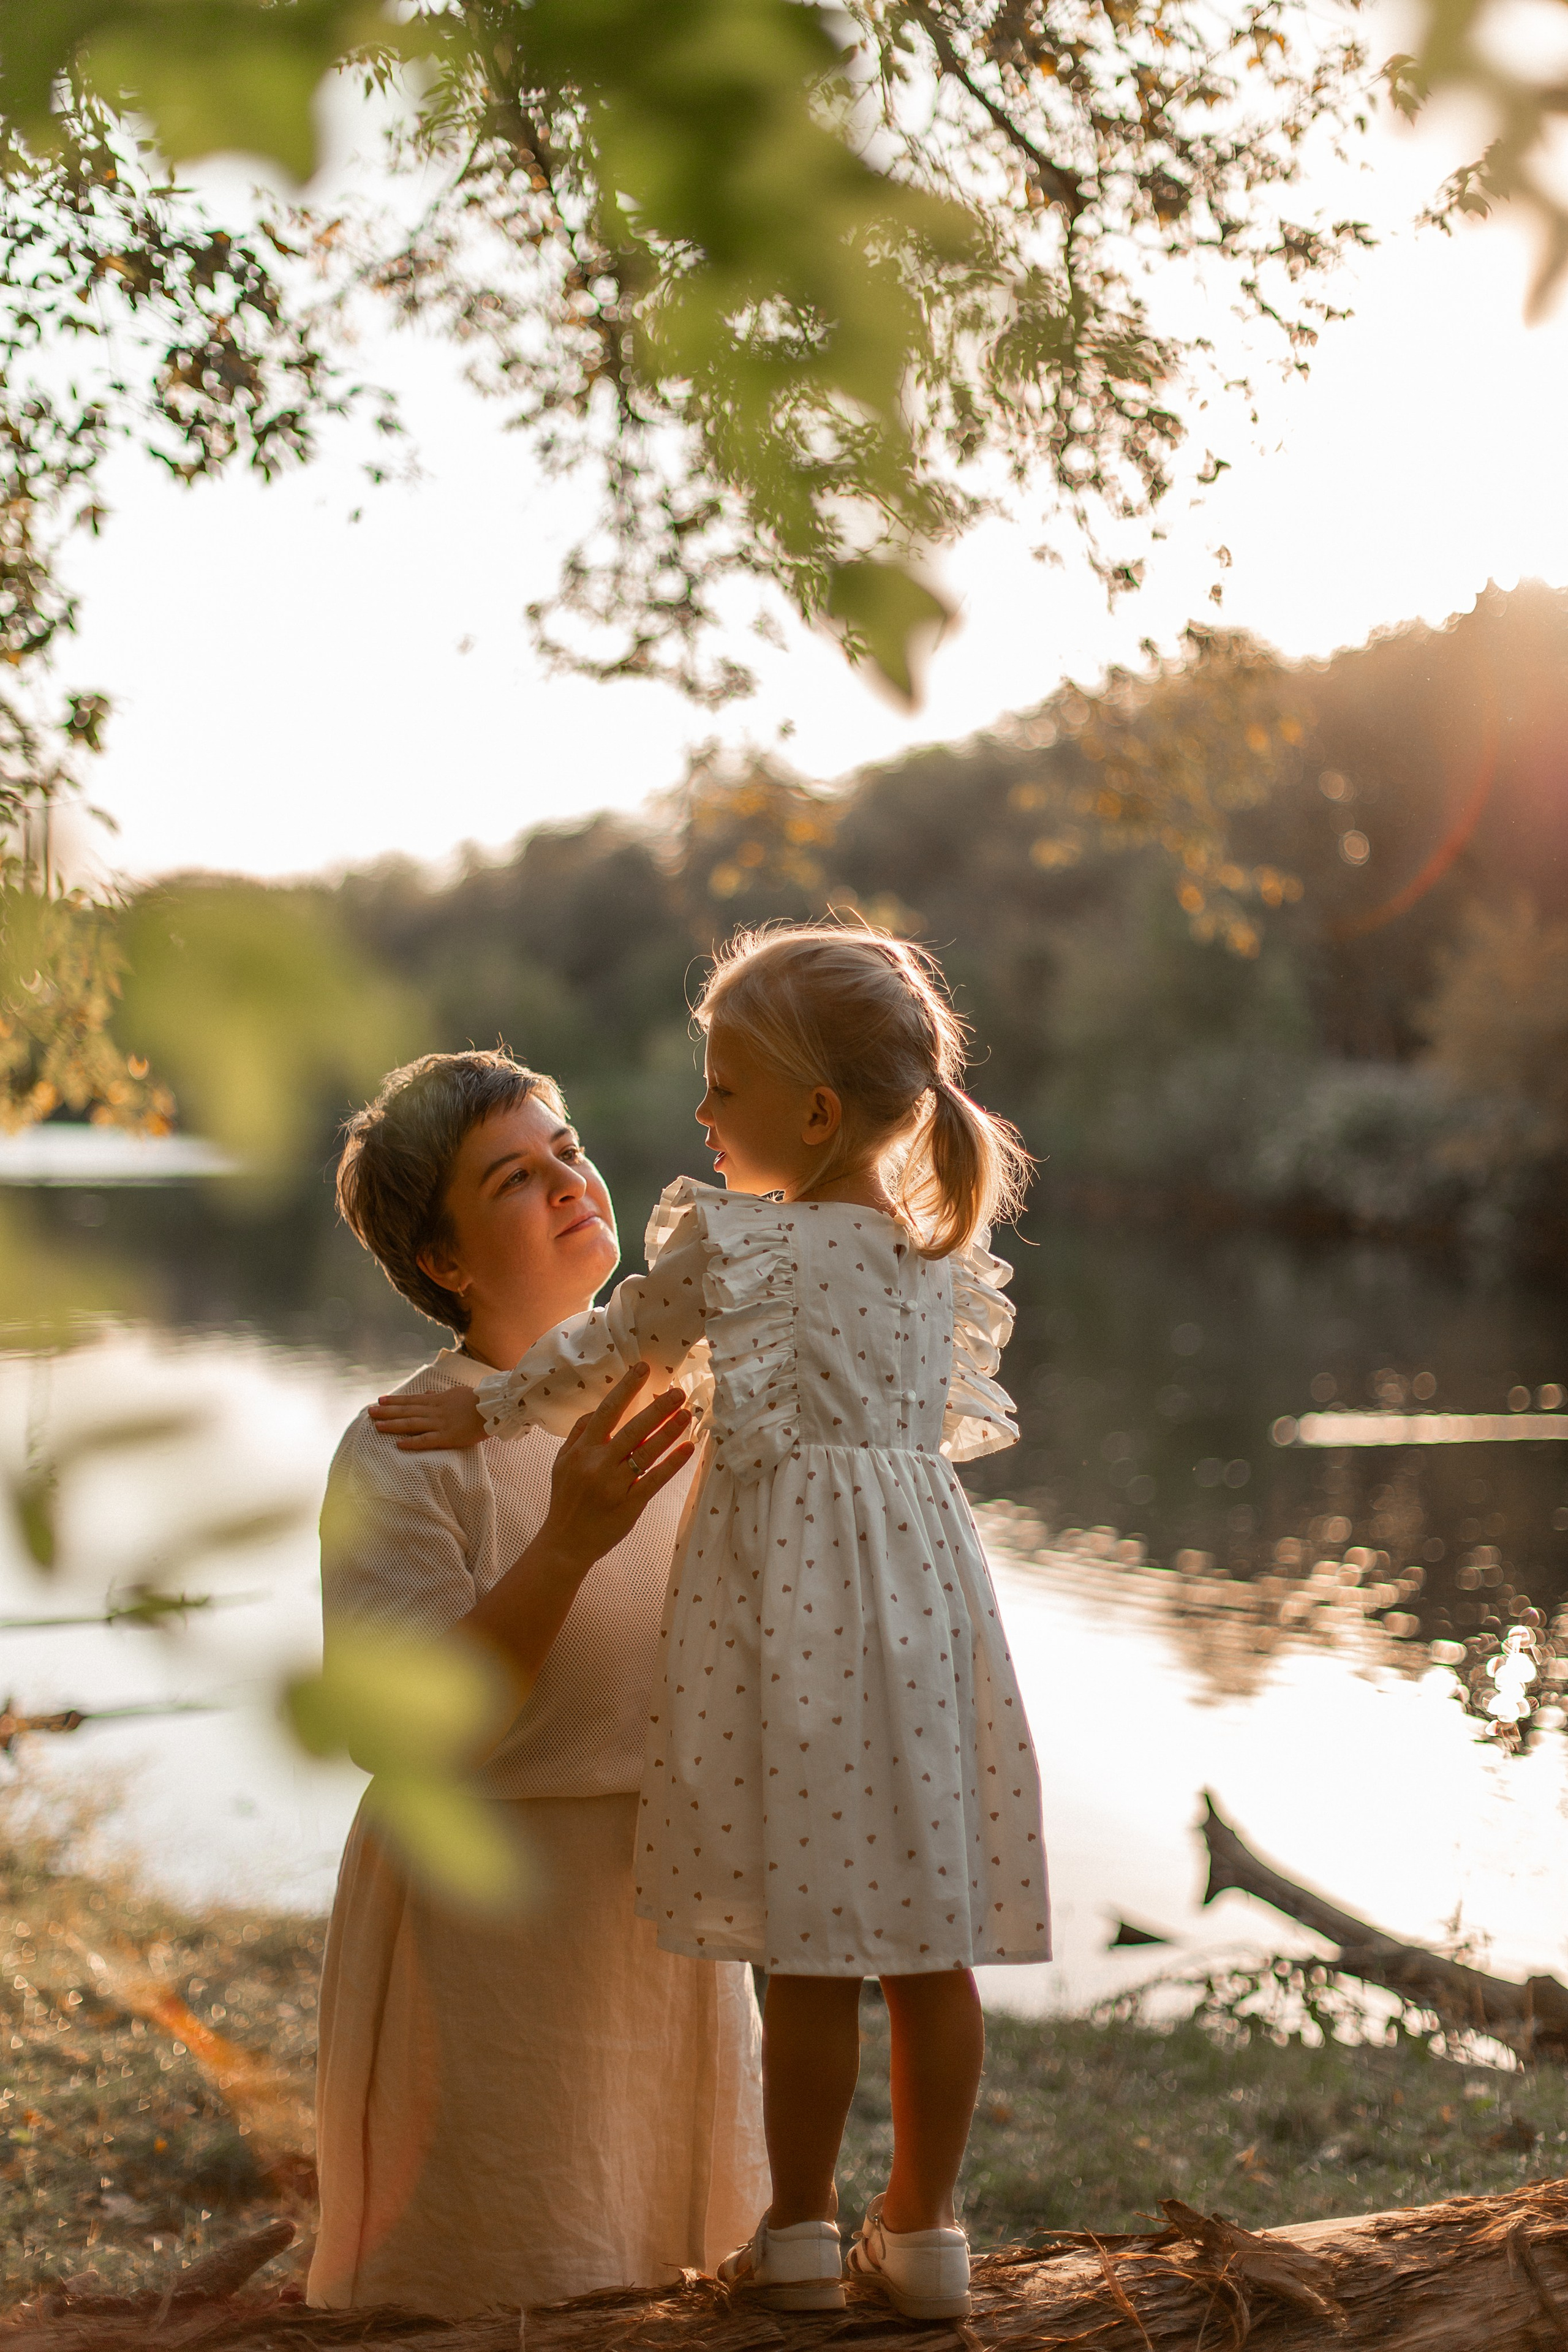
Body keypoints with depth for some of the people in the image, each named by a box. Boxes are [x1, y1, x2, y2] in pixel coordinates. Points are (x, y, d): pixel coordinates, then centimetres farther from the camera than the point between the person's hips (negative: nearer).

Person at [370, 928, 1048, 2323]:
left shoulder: (727, 1245, -9)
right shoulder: (944, 1250, 7)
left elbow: (602, 1353, 5)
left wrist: (486, 1414, 23)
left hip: (786, 1596, -5)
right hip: (920, 1578, 6)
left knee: (812, 1948, 3)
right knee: (931, 1942, 10)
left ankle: (801, 2237, 16)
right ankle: (924, 2232, 21)